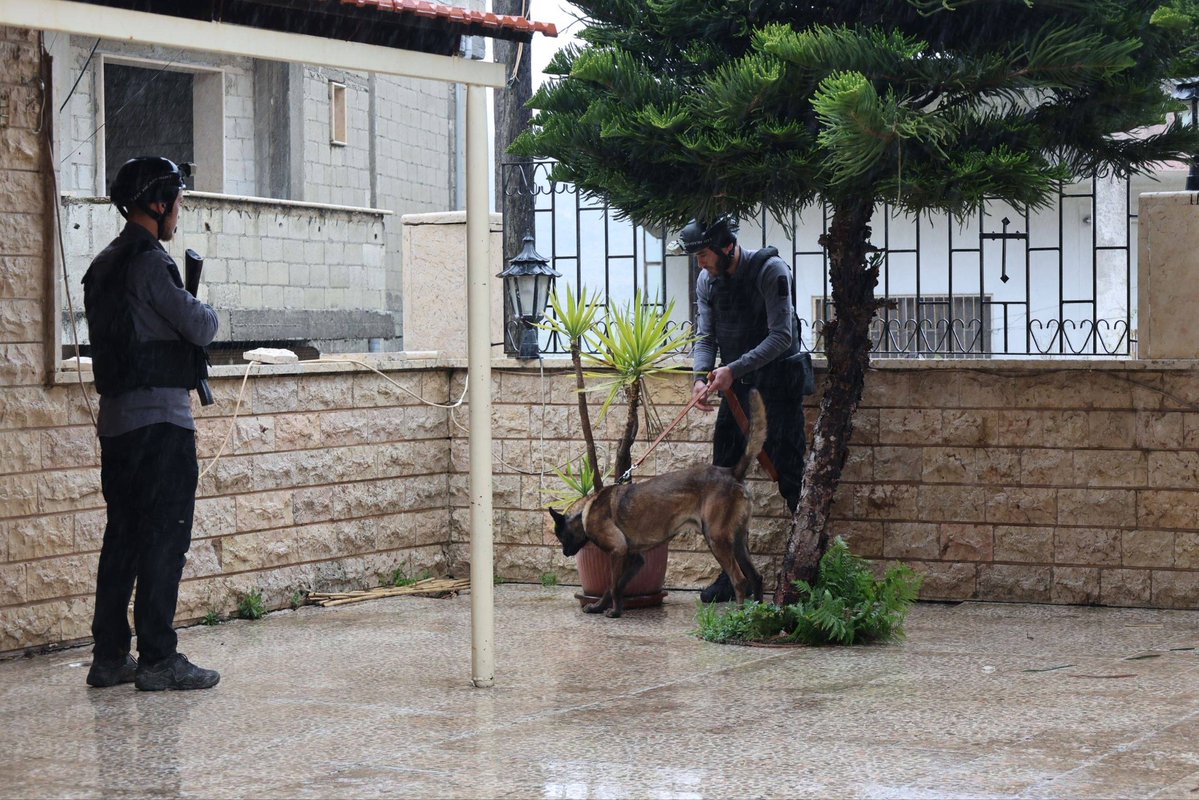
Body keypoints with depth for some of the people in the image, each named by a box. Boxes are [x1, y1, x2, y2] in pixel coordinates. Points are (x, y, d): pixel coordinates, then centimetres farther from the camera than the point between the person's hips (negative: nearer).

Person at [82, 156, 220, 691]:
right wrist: (207, 315, 8)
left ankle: (109, 656, 14)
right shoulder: (149, 261, -13)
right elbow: (200, 326, -14)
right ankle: (158, 659, -4)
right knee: (165, 538, -5)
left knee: (123, 536, 12)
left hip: (116, 420, 9)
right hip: (160, 418, -9)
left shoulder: (104, 265, 16)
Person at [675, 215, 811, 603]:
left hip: (778, 381, -7)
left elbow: (782, 335, -22)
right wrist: (701, 377, -18)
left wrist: (733, 369, -27)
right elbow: (705, 337, 2)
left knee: (789, 475, -7)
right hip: (736, 384, 7)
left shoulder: (770, 270, -17)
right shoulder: (707, 280, 3)